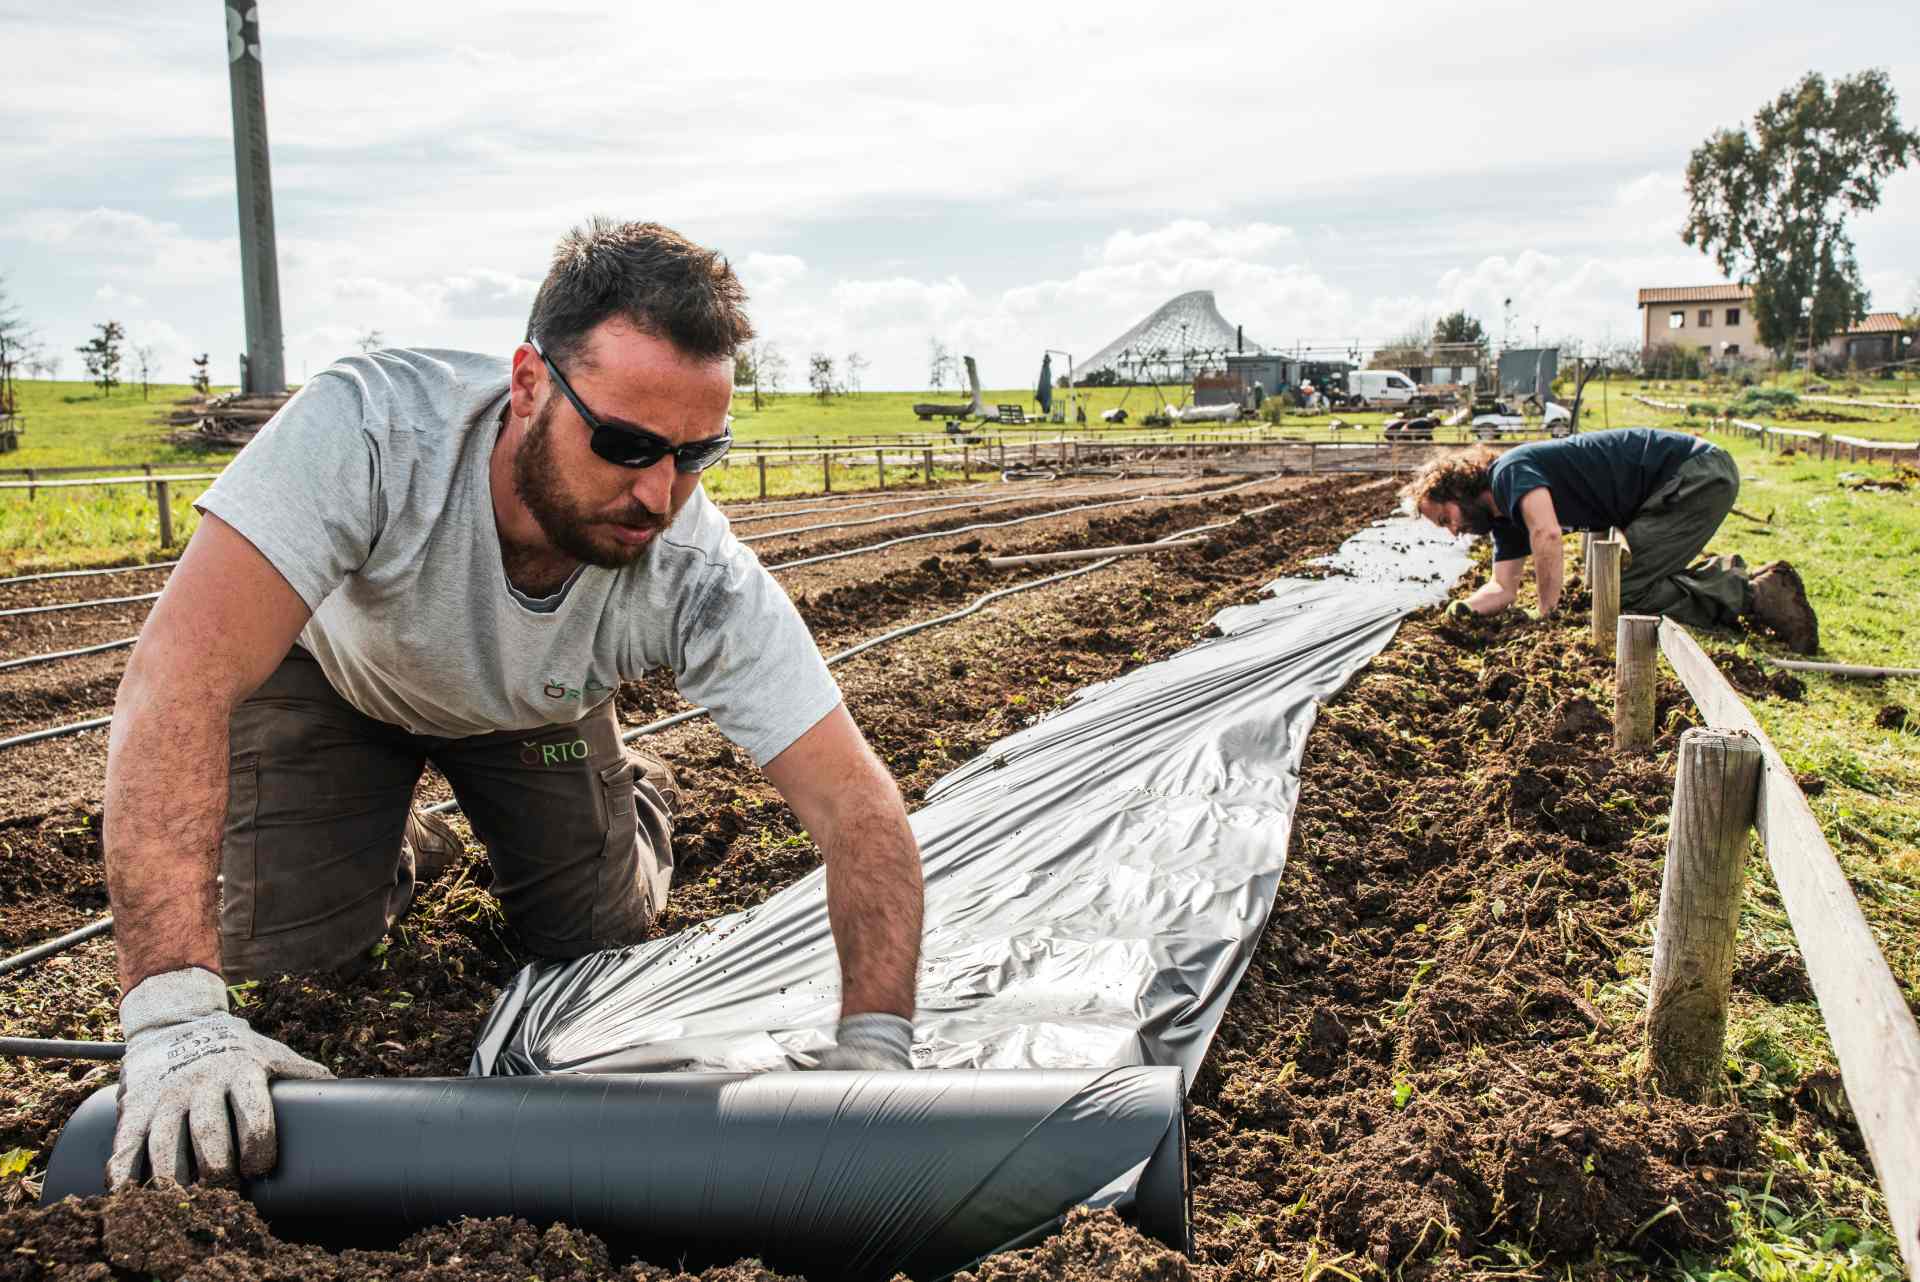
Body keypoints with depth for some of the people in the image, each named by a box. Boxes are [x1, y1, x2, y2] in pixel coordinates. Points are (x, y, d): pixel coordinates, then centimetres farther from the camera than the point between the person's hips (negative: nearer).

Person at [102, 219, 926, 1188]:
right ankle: (397, 850, 25)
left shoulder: (702, 580, -37)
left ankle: (641, 797, 31)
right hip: (332, 667, -1)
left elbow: (858, 804, -35)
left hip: (535, 707, 1)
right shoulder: (369, 429, -44)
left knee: (596, 931, -2)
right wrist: (174, 1010, -57)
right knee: (285, 944, -9)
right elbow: (179, 679, -50)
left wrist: (872, 1049, -49)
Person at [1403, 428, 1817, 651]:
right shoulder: (1503, 516, 12)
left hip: (1697, 474, -10)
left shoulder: (1510, 471, -17)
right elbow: (1502, 588, 9)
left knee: (1626, 596, -10)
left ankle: (1754, 594, -7)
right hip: (1692, 480, 10)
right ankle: (1724, 574, 19)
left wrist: (1546, 615, -24)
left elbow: (1547, 534, -34)